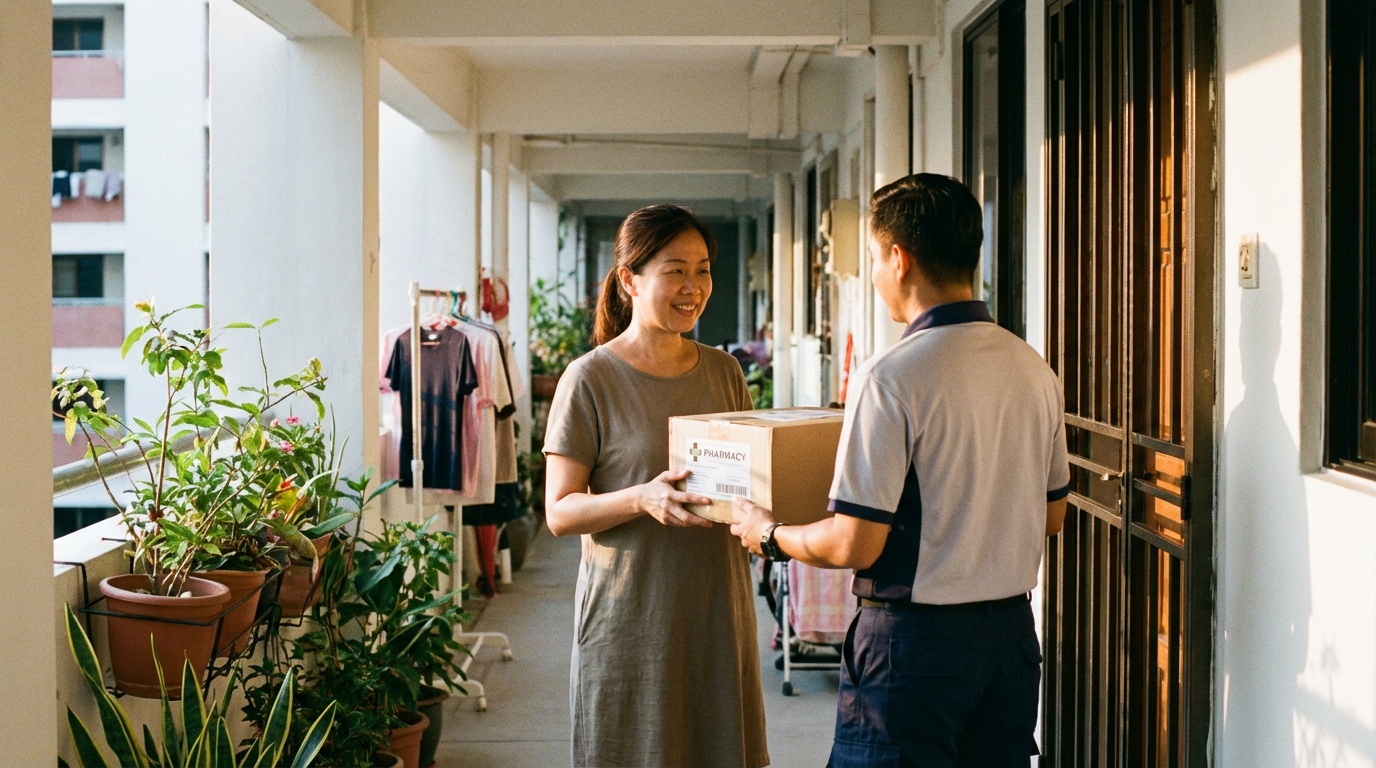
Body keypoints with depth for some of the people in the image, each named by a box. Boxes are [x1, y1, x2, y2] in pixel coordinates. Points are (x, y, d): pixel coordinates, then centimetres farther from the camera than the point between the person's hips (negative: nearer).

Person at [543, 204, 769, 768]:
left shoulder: (723, 372, 9)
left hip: (717, 608, 5)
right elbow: (560, 512, -10)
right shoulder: (591, 379, -8)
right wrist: (642, 499, -27)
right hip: (628, 612, -4)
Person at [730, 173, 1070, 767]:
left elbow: (854, 545, -18)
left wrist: (768, 534, 0)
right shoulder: (1034, 370, 3)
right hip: (1013, 630, 7)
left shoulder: (891, 377, -18)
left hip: (914, 637, -7)